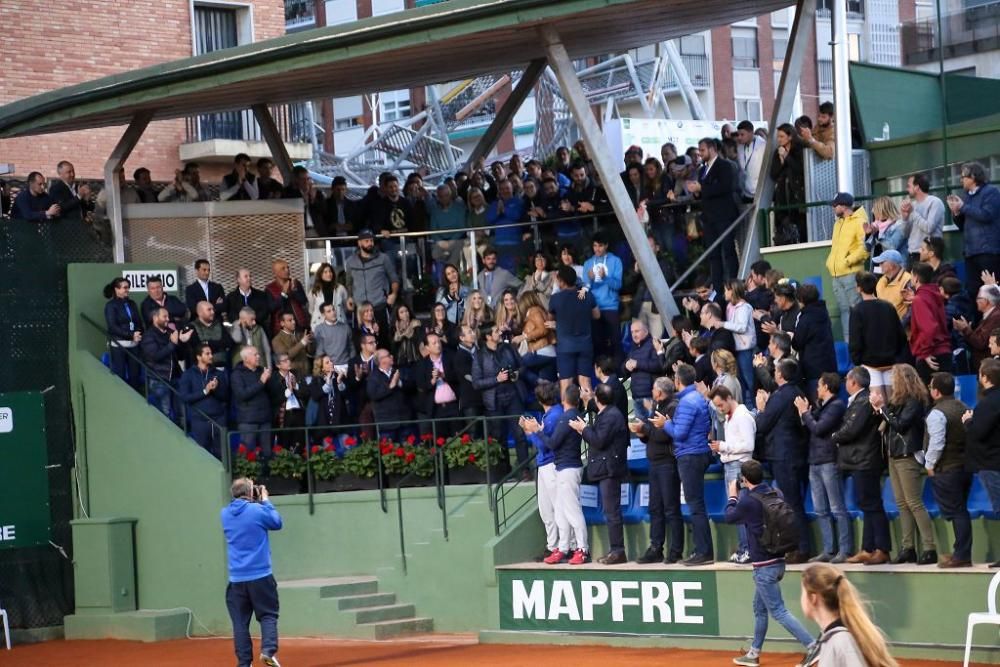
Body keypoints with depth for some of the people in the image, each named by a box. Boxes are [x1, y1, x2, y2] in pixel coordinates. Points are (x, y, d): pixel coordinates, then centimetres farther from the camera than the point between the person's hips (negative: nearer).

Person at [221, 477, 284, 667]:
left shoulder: (225, 514, 5)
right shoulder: (257, 510, -10)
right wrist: (265, 501, 14)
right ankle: (268, 650, -15)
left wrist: (258, 502, 20)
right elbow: (277, 522, 7)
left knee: (240, 622, 6)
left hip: (237, 579, 3)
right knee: (268, 615, 5)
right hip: (260, 576, -3)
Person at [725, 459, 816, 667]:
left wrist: (733, 496, 17)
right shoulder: (774, 494, 4)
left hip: (764, 565, -9)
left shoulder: (748, 501, -18)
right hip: (778, 560, 9)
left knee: (778, 612, -8)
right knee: (760, 609, 21)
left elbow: (730, 517, 1)